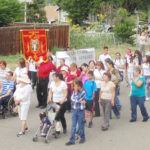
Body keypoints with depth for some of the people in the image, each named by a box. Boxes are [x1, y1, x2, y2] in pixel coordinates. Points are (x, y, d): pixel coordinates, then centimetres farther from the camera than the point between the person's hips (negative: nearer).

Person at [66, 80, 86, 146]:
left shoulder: (83, 92, -12)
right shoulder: (74, 91, 5)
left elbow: (77, 99, -20)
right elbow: (72, 99, -6)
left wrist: (76, 92, -15)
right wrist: (80, 101, -15)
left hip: (80, 111, -5)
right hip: (74, 110, 5)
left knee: (81, 125, 7)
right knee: (73, 126, 5)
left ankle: (82, 138, 26)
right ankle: (72, 140, 8)